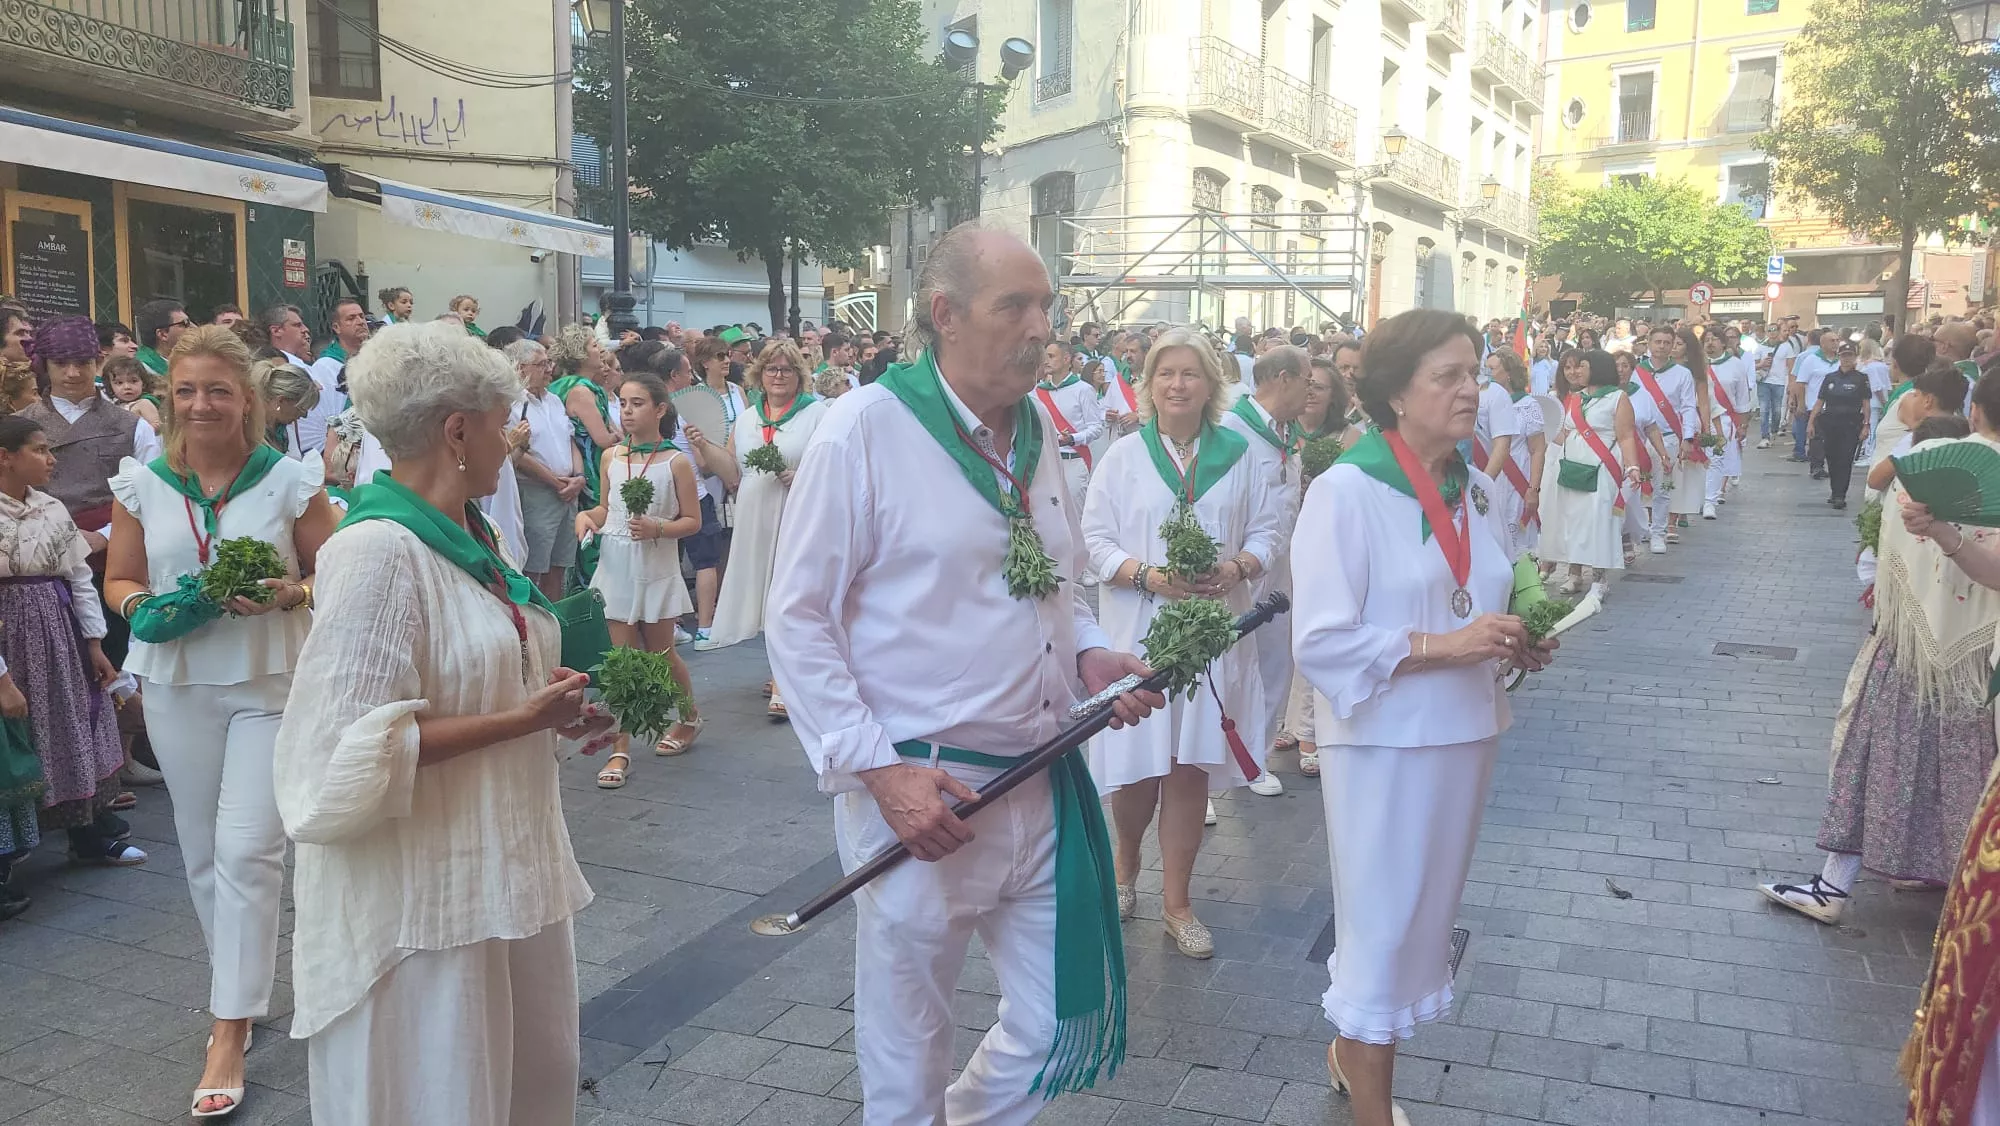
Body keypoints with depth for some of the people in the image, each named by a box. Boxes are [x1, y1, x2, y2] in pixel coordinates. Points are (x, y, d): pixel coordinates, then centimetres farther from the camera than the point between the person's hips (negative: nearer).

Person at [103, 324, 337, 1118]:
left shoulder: (291, 479, -6)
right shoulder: (141, 483, 1)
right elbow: (119, 581, 9)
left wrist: (287, 594, -20)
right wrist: (143, 606, -13)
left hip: (271, 682, -3)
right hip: (178, 686, 4)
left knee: (247, 849, -8)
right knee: (203, 853, 13)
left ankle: (231, 1030, -1)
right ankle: (240, 988, 33)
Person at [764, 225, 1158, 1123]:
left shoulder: (1037, 429, 7)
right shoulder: (864, 431, -13)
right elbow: (798, 623, -12)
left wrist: (1091, 655, -1)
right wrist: (878, 768, -19)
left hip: (1044, 787, 6)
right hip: (922, 795, -6)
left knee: (1065, 1027, 17)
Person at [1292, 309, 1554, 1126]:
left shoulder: (1476, 490, 7)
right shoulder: (1345, 491, -15)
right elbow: (1319, 641, -19)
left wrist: (1514, 645, -2)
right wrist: (1441, 646, -23)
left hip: (1466, 732, 7)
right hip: (1385, 741, -7)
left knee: (1425, 910, 18)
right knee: (1384, 918, 4)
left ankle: (1354, 1048, 39)